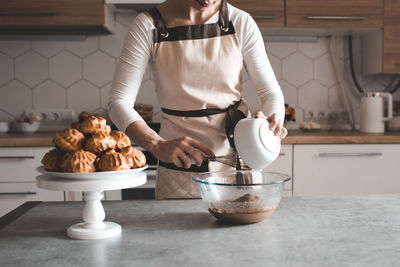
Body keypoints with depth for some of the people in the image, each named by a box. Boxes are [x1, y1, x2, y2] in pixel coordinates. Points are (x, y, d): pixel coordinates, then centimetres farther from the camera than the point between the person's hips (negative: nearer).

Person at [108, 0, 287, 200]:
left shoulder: (240, 22, -5)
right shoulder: (147, 26, -9)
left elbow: (270, 91, 0)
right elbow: (119, 102, -13)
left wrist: (274, 121, -23)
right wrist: (157, 145, -29)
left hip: (237, 156, 2)